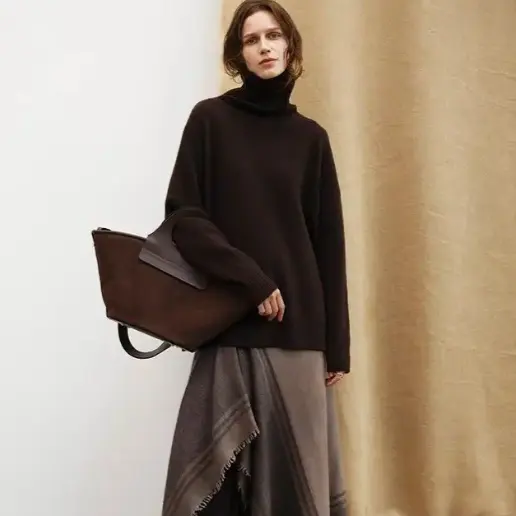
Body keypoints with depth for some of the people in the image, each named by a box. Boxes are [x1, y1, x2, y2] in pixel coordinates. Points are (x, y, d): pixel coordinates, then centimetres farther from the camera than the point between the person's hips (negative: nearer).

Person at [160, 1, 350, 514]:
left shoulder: (310, 137, 10)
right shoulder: (210, 119, 4)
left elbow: (329, 243, 8)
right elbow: (183, 218, -3)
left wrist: (337, 342, 5)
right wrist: (249, 277, -15)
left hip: (298, 327, 2)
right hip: (230, 327, -2)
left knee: (295, 467, 3)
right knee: (218, 470, -2)